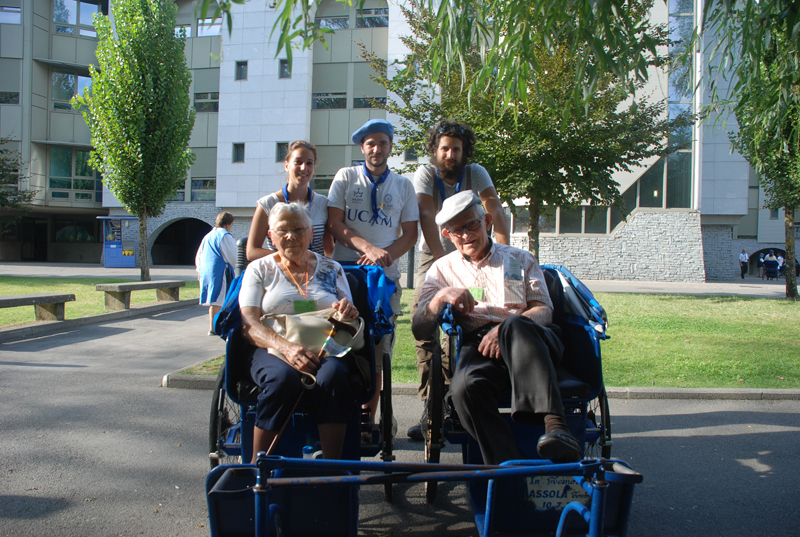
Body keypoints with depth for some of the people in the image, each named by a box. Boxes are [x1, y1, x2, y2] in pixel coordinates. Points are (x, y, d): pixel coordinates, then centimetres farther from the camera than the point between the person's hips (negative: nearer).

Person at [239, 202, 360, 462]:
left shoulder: (331, 269, 18)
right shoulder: (259, 269, 13)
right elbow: (249, 324, -1)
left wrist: (348, 312, -10)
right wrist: (286, 346, -21)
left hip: (326, 349, 1)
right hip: (274, 350, -1)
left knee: (332, 374, -35)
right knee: (283, 378, -36)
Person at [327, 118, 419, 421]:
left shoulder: (403, 186, 15)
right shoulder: (346, 177, 10)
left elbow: (410, 235, 11)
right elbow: (334, 224, 1)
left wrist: (386, 255, -10)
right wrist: (368, 248, -14)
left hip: (386, 275, 1)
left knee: (379, 350, -1)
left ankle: (369, 417, 7)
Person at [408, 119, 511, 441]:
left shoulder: (476, 173, -1)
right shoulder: (425, 174, -4)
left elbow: (496, 211, -13)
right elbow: (427, 215, -17)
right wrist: (440, 256, -29)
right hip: (434, 257, -1)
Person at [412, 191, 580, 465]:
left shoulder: (521, 259, 24)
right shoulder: (442, 269, 24)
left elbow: (544, 310, 10)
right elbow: (418, 329, 13)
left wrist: (507, 329, -11)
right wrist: (440, 297, -8)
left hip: (531, 340, 0)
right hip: (478, 344, 0)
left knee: (515, 326, -39)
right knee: (464, 386, -36)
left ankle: (555, 425, -49)